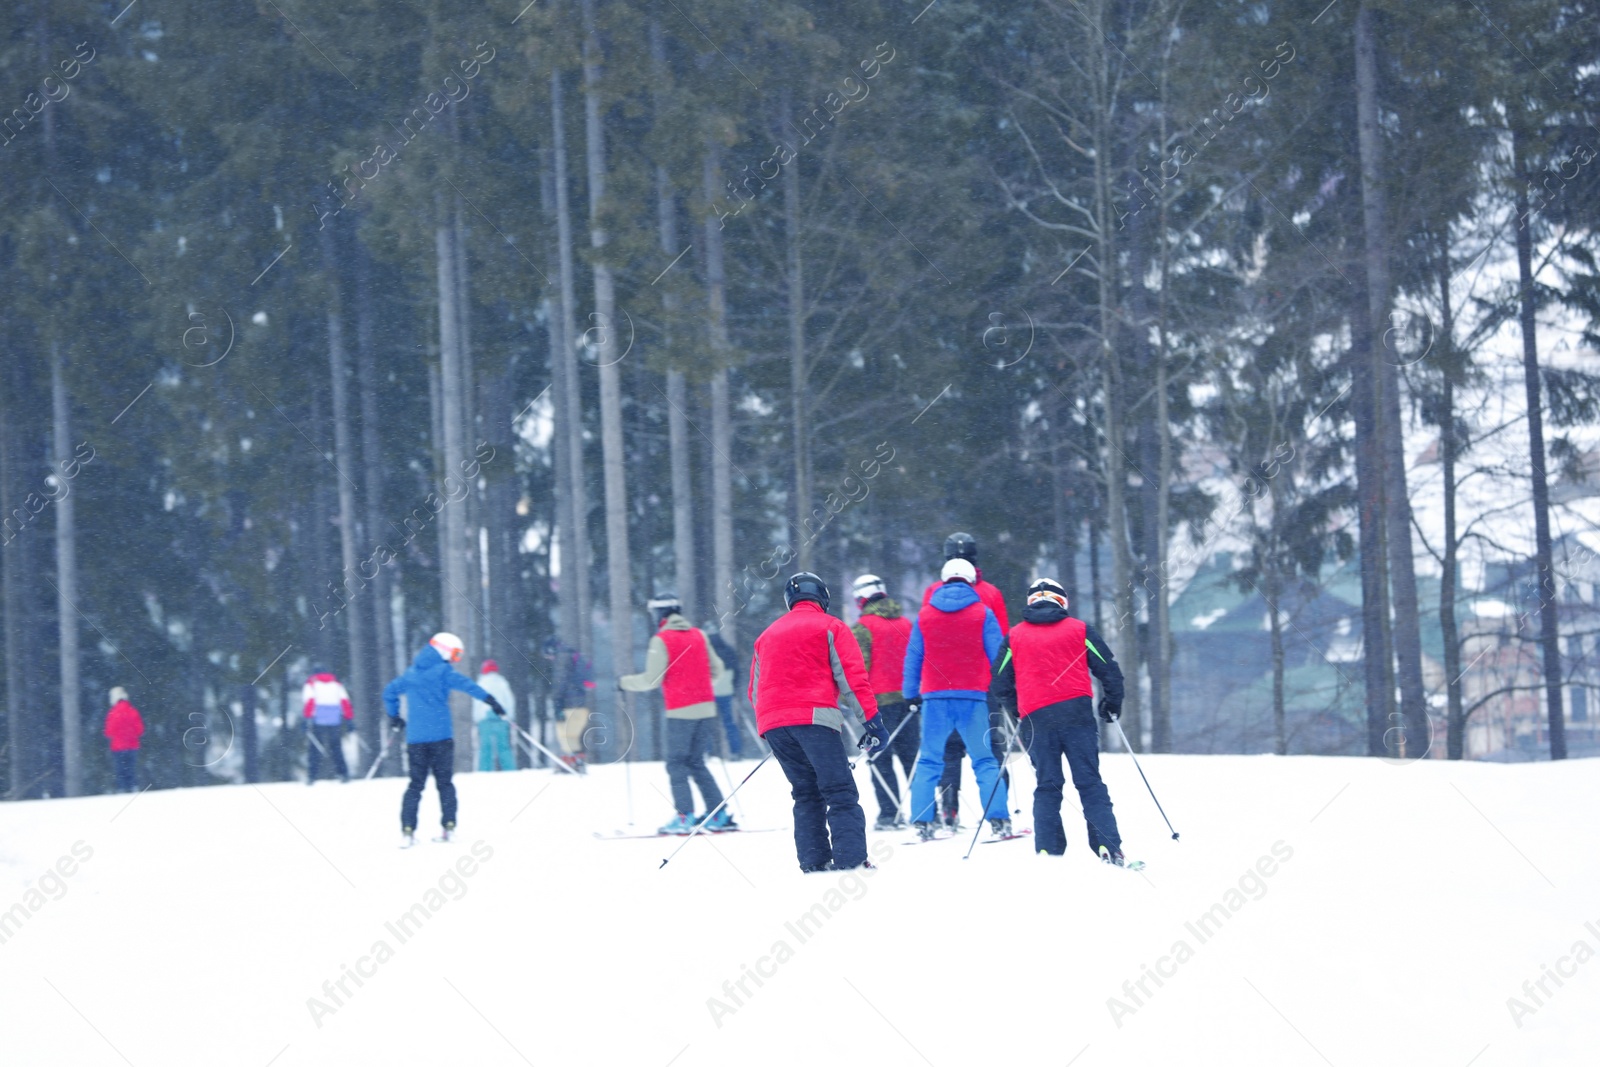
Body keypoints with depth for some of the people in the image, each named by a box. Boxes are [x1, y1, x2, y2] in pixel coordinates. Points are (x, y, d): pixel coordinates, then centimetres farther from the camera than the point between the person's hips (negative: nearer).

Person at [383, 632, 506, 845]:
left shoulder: (411, 673, 15)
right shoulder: (443, 671, -3)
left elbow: (389, 691, 25)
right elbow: (465, 684, -18)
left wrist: (393, 716, 37)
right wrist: (490, 700, -23)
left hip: (415, 737, 4)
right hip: (440, 735, -4)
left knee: (416, 784, 6)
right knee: (444, 782, 5)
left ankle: (408, 829, -6)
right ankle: (448, 826, -3)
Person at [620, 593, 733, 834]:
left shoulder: (661, 640, -7)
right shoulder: (698, 635, 10)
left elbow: (651, 679, -11)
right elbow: (716, 667, 14)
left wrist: (624, 683, 5)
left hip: (680, 712, -6)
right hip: (706, 708, 6)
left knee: (676, 764, 2)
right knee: (696, 762, 14)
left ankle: (684, 817, -7)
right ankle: (719, 815, 8)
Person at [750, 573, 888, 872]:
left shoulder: (767, 636, 25)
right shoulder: (831, 627, 8)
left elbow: (755, 691, 27)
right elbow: (852, 677, -2)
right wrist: (872, 721, -3)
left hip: (772, 723, 5)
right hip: (814, 717, -5)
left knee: (806, 794, 13)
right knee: (840, 792, -7)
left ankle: (814, 863, 2)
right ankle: (850, 859, -20)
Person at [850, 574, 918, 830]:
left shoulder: (864, 627, -8)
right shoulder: (905, 623, 12)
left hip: (880, 700, -6)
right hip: (907, 698, 6)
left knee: (880, 759, -2)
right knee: (910, 754, 12)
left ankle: (890, 812, -9)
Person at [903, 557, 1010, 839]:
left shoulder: (924, 616, 7)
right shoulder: (983, 614, 0)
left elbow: (913, 657, 10)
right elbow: (997, 655, 0)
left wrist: (911, 694, 19)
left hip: (936, 698, 1)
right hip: (973, 698, -1)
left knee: (929, 761, 7)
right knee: (985, 761, 4)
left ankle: (921, 823, -1)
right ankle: (998, 821, -5)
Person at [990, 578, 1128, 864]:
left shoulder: (1015, 636, 12)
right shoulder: (1079, 630, 9)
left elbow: (1000, 686, 14)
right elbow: (1110, 671, 7)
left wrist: (1019, 708, 32)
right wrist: (1112, 706, 23)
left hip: (1036, 720, 1)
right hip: (1078, 715, -1)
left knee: (1047, 787, 8)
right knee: (1090, 784, 1)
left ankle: (1048, 851, -2)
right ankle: (1108, 846, -10)